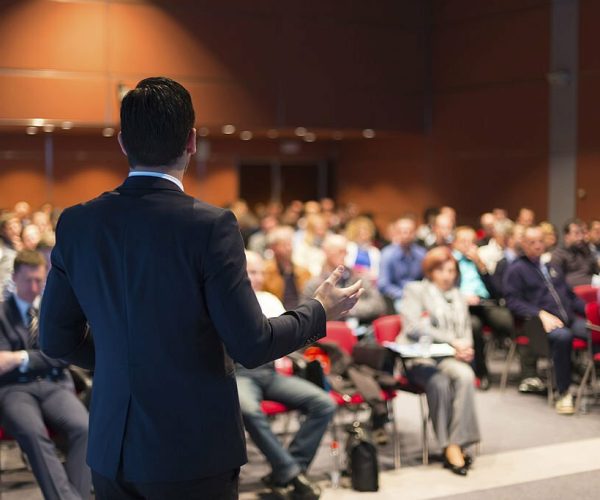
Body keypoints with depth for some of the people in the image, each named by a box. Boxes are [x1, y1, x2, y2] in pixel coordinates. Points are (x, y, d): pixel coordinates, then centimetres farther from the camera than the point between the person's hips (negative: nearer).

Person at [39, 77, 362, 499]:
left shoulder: (76, 224, -2)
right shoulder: (210, 226, -17)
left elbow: (56, 339, 6)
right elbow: (251, 345, -15)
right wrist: (320, 312, 2)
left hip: (111, 451, 5)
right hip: (194, 453, -4)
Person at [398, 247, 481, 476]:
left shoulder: (458, 296, 27)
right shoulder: (415, 290, 9)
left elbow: (466, 330, 24)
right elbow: (413, 327, -7)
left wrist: (465, 347, -2)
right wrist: (452, 340, -13)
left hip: (450, 357, 4)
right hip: (419, 357, -4)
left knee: (465, 376, -31)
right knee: (439, 382, -36)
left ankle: (457, 444, -32)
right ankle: (450, 447, -27)